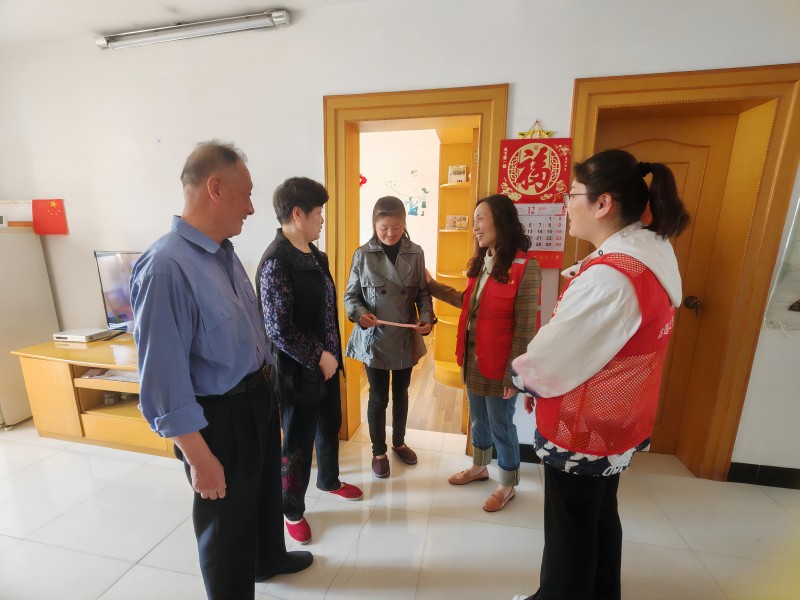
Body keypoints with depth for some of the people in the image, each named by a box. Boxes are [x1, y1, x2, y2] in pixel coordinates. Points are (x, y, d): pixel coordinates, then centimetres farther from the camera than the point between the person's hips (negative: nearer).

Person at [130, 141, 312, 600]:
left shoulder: (225, 251, 0)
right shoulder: (166, 267, -28)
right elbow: (163, 379, -26)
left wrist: (264, 386, 15)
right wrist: (200, 457, -20)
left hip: (259, 397, 9)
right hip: (219, 415, -9)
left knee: (266, 490, 31)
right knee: (227, 517, 18)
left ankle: (269, 559, 60)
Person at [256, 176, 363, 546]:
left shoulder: (314, 254, 5)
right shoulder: (276, 263, -22)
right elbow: (278, 329, -24)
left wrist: (331, 354, 13)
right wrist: (318, 357, -16)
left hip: (326, 362, 8)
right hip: (299, 371, -8)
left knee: (330, 427, 25)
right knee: (298, 443, 12)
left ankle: (329, 481, 51)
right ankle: (292, 510, 37)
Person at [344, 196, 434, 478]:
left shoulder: (415, 253, -2)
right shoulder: (362, 255, -8)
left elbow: (423, 292, 3)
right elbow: (351, 295, -3)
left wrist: (426, 317, -15)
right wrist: (359, 313, -23)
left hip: (407, 338, 3)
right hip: (374, 338, -2)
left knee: (401, 393, 20)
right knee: (378, 397, 12)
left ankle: (399, 442, 45)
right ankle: (378, 451, 35)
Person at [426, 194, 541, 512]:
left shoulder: (526, 267, -19)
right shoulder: (481, 262, 6)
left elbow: (525, 328, -18)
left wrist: (513, 374, -16)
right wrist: (433, 285, 16)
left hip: (498, 364, -7)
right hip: (472, 358, 7)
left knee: (501, 424, 12)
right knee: (479, 419, 23)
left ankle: (507, 486, 35)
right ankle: (479, 468, 46)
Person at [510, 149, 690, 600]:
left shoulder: (610, 275, -30)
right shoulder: (650, 253, 2)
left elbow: (551, 356, -23)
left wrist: (523, 377, -2)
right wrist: (540, 380, 7)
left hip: (582, 427, -9)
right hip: (615, 421, 9)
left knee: (569, 531, 14)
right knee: (600, 517, 27)